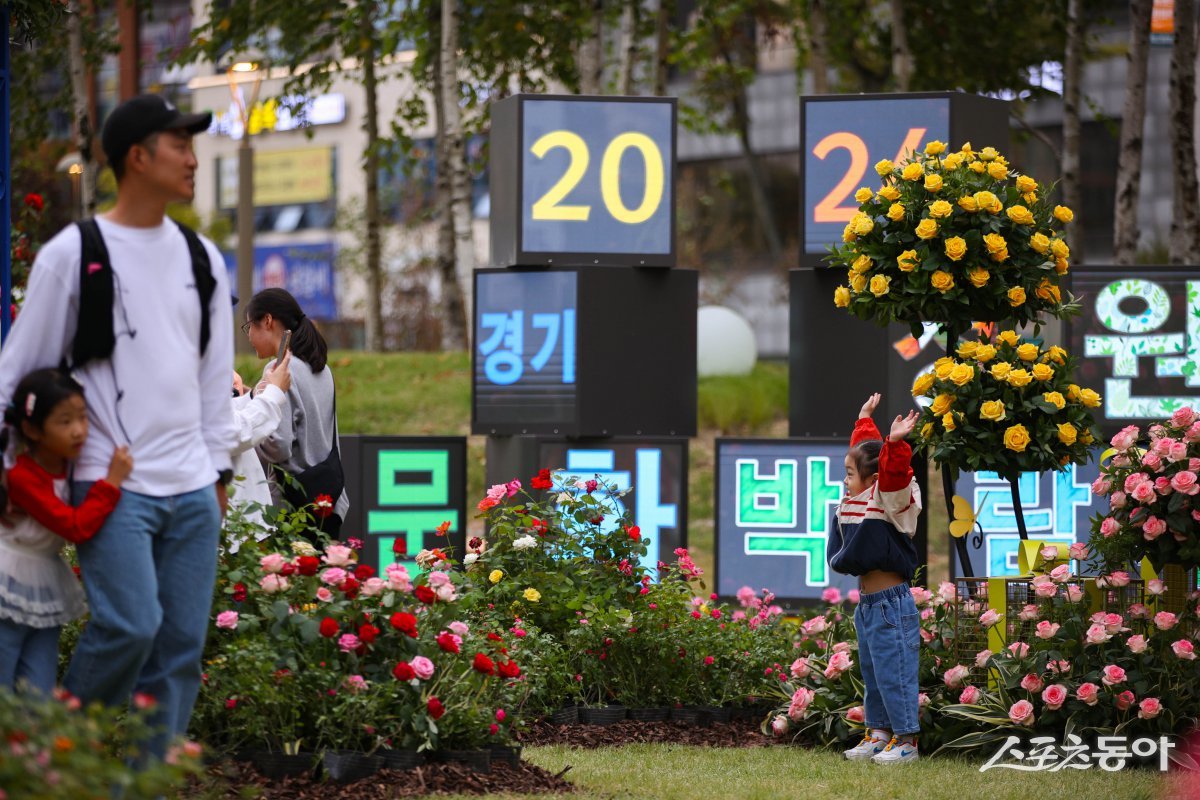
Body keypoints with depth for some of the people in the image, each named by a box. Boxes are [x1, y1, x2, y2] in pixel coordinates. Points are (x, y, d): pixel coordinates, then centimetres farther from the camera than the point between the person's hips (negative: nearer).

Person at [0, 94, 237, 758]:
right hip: (112, 482, -6)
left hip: (191, 487, 6)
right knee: (129, 625, -19)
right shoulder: (73, 254, -3)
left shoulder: (201, 259, 14)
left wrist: (218, 468, 15)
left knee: (182, 644, 2)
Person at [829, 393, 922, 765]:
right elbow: (863, 448, 26)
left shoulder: (893, 501, -12)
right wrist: (865, 420, 35)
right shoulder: (859, 501, 12)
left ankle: (906, 739, 0)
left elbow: (894, 475, -34)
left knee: (894, 672, -5)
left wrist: (895, 444, -47)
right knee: (872, 673, 14)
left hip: (891, 604, -10)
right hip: (867, 604, 10)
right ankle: (879, 733, 22)